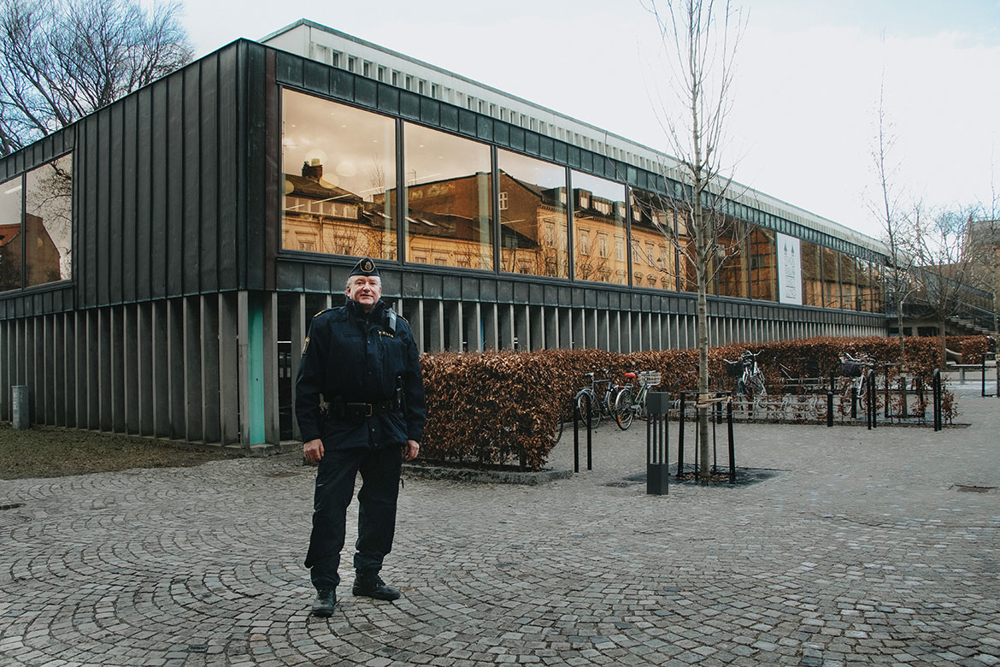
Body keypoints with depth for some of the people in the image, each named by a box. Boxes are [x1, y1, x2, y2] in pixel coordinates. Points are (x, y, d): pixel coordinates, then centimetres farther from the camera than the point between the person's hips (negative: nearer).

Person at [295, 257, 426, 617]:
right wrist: (310, 435, -8)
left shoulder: (398, 328, 10)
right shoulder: (326, 325, 1)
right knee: (329, 507, -3)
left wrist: (413, 433, 6)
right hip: (340, 432, -3)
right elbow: (307, 384, -1)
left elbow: (413, 384, 12)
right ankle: (325, 586, 9)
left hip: (387, 434, 4)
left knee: (380, 506, 11)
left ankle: (368, 575, 26)